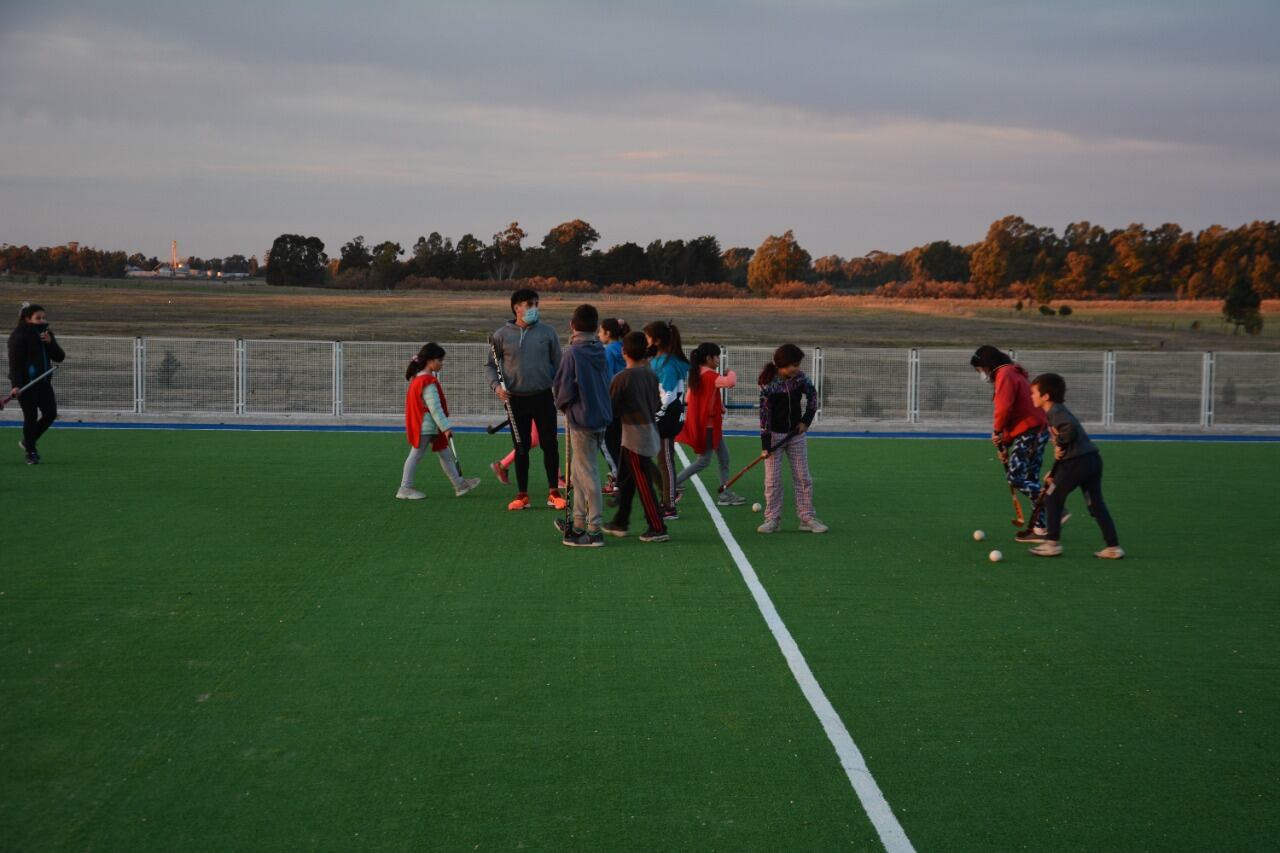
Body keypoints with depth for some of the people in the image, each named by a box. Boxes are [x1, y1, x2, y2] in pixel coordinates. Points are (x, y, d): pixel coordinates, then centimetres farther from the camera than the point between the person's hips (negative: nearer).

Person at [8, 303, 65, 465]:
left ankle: (28, 442, 24)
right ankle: (30, 453, 10)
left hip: (43, 381, 7)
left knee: (51, 414, 4)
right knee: (31, 417, -4)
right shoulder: (19, 336, -9)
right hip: (26, 383, -7)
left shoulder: (46, 335, 12)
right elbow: (15, 362, -16)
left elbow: (60, 357, 7)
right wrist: (16, 385, -26)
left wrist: (50, 342, -10)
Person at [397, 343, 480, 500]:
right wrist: (446, 427, -23)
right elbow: (435, 408, -24)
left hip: (431, 428, 11)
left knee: (446, 454, 12)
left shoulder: (419, 379, 13)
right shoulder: (428, 382, -21)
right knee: (416, 455, -3)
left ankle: (459, 484, 15)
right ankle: (405, 489, 4)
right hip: (425, 427, -11)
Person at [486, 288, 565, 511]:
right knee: (522, 448, 7)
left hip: (543, 397, 0)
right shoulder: (502, 335, -1)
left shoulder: (547, 333, 1)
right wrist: (496, 385, -9)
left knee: (550, 445, 0)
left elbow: (557, 363, 6)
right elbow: (490, 365, 7)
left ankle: (553, 493, 9)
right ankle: (522, 495, 14)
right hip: (516, 399, 0)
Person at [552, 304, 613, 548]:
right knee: (578, 473, 19)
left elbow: (562, 387, -15)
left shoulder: (574, 352, -15)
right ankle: (579, 524, 26)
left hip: (582, 419, -8)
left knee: (587, 474, -3)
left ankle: (594, 530, 0)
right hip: (601, 416, 8)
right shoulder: (600, 351, 6)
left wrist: (562, 404, 7)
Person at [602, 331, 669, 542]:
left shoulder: (621, 379, -14)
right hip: (650, 430, 8)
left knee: (643, 483, -5)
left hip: (635, 436, -8)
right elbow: (658, 405, 10)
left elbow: (611, 409, -9)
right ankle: (621, 522, 27)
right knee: (625, 479, 19)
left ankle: (658, 528, -4)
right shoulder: (652, 376, 5)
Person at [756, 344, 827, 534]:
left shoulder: (800, 378, -7)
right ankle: (773, 519, 8)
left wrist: (806, 420, 0)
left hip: (796, 433, 4)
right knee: (772, 479, -1)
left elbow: (812, 395, 10)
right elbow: (765, 413, -19)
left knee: (803, 477, 5)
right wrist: (765, 444, -21)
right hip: (774, 434, -4)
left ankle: (807, 518, 12)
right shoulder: (768, 385, -19)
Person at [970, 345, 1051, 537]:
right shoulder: (1013, 374, 23)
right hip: (1036, 430, 10)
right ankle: (1039, 526, 11)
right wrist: (1005, 443, 21)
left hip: (1029, 432, -10)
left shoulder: (1005, 375, -9)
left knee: (1016, 477, -9)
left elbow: (1004, 407, -23)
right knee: (1030, 480, 10)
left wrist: (997, 431, -9)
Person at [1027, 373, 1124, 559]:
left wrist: (1060, 444, -13)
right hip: (1093, 460, 9)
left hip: (1077, 462, -9)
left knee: (1052, 498, 6)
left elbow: (1071, 427, -29)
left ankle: (1052, 542, 9)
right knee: (1096, 503, 10)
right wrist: (1054, 474, 26)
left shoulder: (1055, 412, -6)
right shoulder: (1058, 411, 23)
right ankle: (1114, 547, 8)